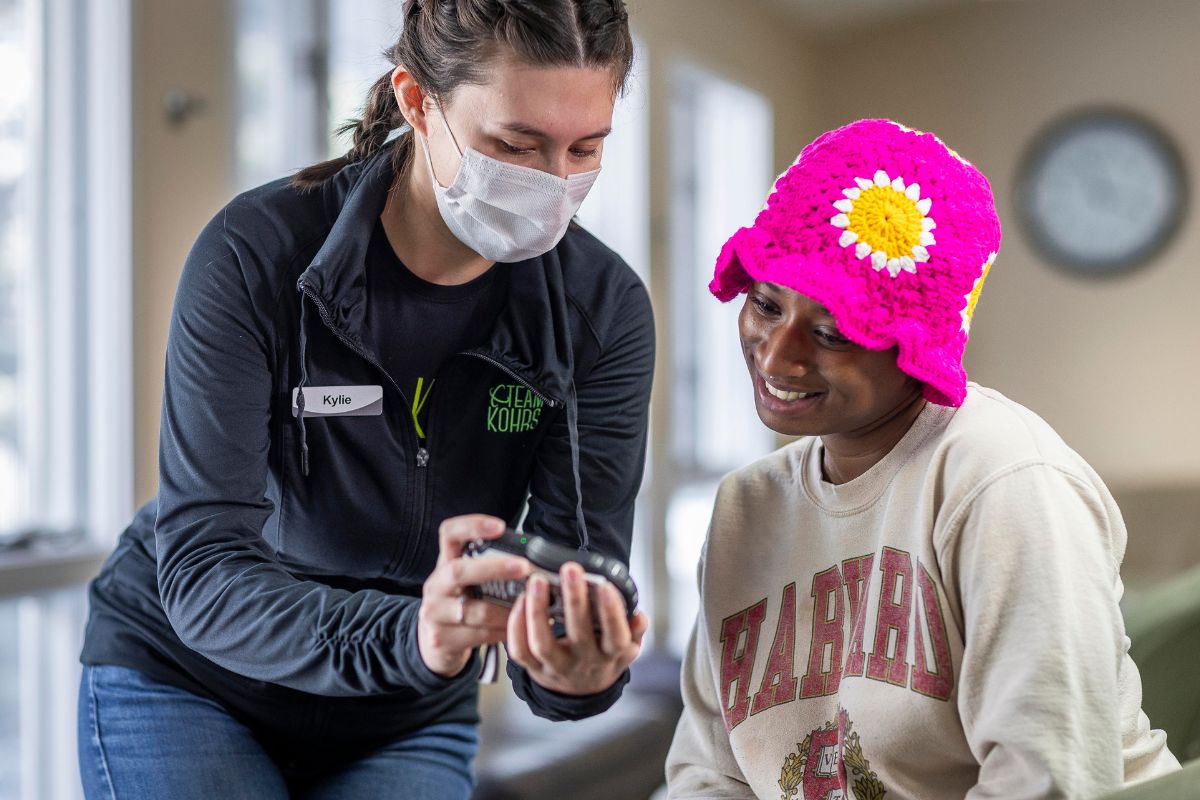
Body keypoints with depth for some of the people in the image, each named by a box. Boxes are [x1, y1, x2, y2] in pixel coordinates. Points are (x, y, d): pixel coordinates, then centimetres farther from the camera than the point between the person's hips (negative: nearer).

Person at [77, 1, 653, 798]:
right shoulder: (257, 255, -23)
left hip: (405, 727, 3)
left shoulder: (603, 309, -14)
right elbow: (200, 572, -28)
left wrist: (580, 670, -42)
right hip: (183, 682, -2)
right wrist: (407, 637, -46)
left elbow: (586, 565, -18)